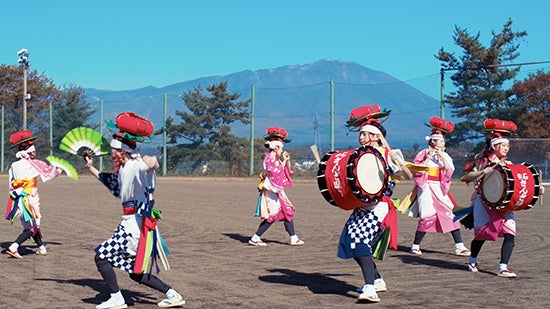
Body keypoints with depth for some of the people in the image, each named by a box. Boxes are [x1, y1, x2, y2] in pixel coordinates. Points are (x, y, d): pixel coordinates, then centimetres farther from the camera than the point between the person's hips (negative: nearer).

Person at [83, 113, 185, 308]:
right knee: (136, 273, 14)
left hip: (137, 222, -10)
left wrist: (152, 163, -66)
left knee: (101, 257, -7)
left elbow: (148, 165, -42)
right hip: (129, 221, 10)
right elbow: (113, 184, 34)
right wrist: (91, 167, 37)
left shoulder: (136, 166, -17)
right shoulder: (121, 169, 13)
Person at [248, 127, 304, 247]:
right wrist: (284, 161, -14)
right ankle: (255, 238, -4)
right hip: (271, 191, -10)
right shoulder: (269, 159, -13)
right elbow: (276, 172, -23)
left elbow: (289, 172, 20)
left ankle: (293, 238, 11)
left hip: (277, 191, 10)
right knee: (272, 215, -10)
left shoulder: (277, 160, 16)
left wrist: (288, 161, 6)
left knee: (288, 212, 8)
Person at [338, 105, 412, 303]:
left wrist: (397, 161, -31)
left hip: (378, 207, -8)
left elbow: (408, 176, -14)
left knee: (361, 243, -23)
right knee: (351, 244, 7)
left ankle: (370, 290, -29)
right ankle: (377, 281, 24)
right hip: (362, 206, 8)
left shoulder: (386, 155, -6)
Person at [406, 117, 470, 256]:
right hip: (427, 188, -5)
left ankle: (459, 247, 0)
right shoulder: (424, 153, -1)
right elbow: (417, 170, -10)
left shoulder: (445, 155, 13)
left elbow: (449, 171, 1)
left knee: (451, 215, -2)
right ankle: (415, 246, 4)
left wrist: (442, 157, -9)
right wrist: (428, 158, -15)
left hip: (440, 190, 5)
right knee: (428, 216, -12)